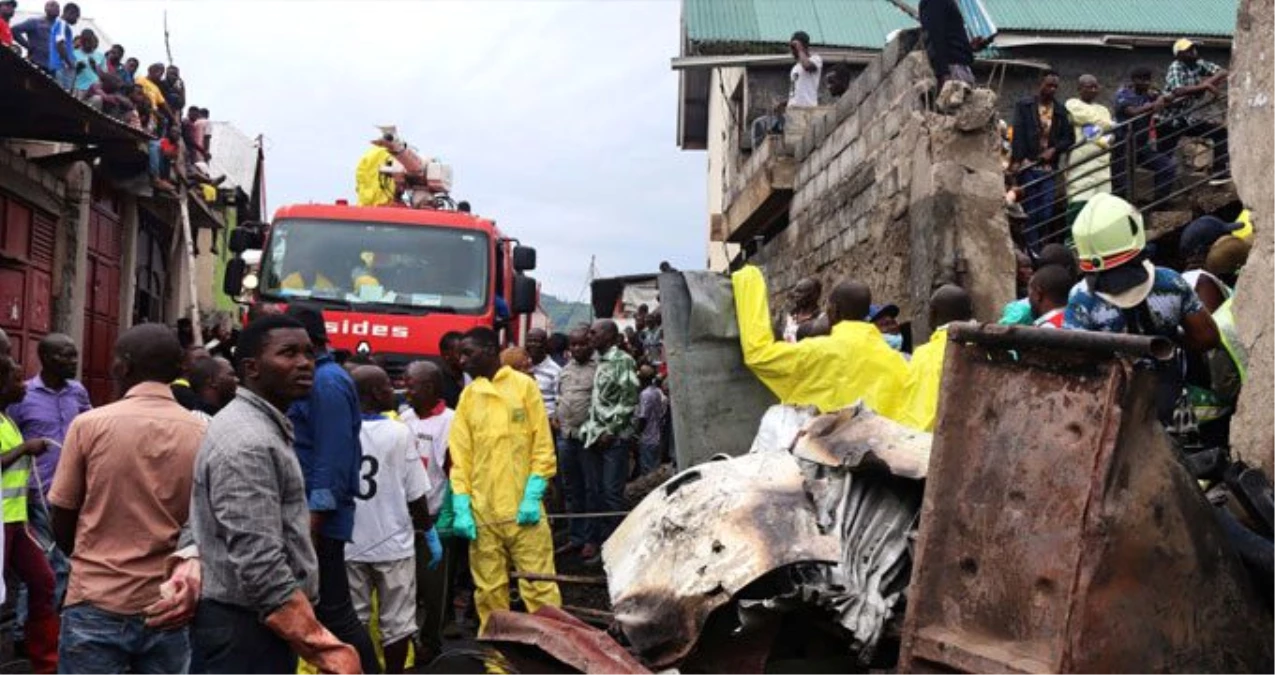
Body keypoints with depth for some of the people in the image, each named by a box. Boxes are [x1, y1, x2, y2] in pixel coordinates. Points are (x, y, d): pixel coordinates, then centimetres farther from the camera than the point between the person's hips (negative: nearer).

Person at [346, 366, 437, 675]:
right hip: (392, 543, -3)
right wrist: (430, 533, 5)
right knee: (396, 622, 9)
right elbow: (415, 495, -8)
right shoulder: (399, 432, -11)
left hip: (348, 544, 3)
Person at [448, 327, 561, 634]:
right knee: (489, 590, 7)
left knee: (538, 585, -2)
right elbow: (460, 455, 8)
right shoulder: (468, 396, 10)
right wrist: (461, 507, -1)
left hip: (523, 508, -3)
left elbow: (543, 446, -1)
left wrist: (532, 496, -10)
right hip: (482, 511, 3)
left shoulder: (524, 385, 1)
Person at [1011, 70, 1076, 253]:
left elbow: (1069, 137, 13)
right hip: (1028, 166, -3)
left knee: (1046, 213, -1)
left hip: (1049, 168, 3)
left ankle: (1038, 248, 11)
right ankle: (1032, 252, -1)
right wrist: (1016, 160, -16)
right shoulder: (1024, 106, 3)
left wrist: (1054, 149, -5)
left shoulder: (1060, 110, 12)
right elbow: (1018, 134, -5)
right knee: (1030, 212, -3)